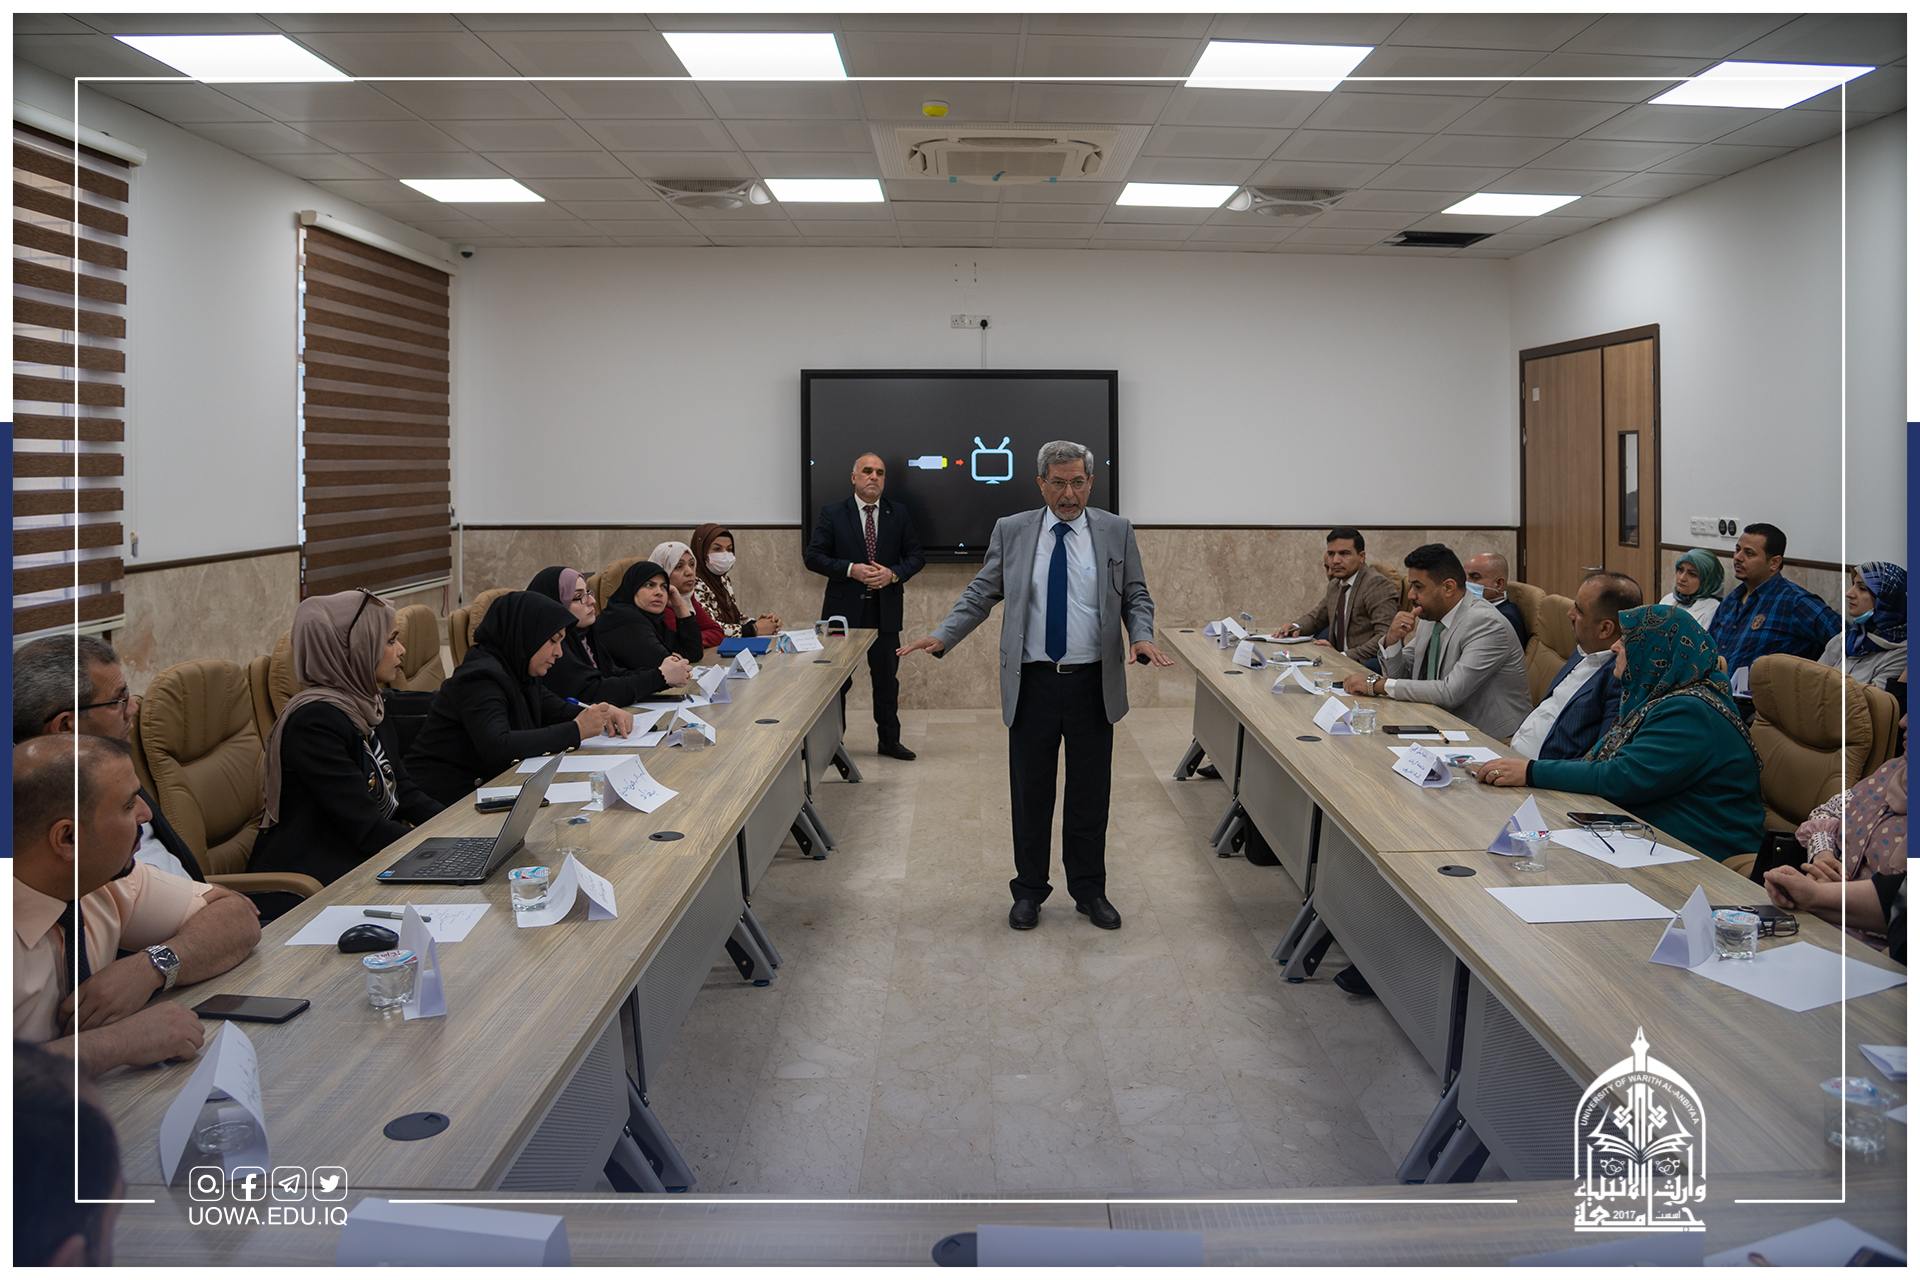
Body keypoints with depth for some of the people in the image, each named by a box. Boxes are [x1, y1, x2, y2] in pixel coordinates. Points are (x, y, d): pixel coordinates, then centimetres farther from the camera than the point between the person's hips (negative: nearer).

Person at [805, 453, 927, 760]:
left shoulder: (899, 514, 7)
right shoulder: (832, 514, 0)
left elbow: (915, 556, 9)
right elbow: (813, 556, -4)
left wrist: (894, 573, -11)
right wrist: (850, 569, -16)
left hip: (886, 609, 2)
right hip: (844, 608, -2)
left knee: (887, 676, 9)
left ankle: (889, 740, 21)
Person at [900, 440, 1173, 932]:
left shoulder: (1116, 532, 3)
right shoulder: (1011, 532, 3)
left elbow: (1136, 596, 7)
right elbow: (980, 595, 4)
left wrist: (1141, 636, -14)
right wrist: (942, 637, -10)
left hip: (1093, 684, 0)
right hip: (1033, 683, 0)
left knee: (1090, 794, 9)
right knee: (1030, 794, 7)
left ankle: (1090, 891, 25)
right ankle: (1029, 891, 23)